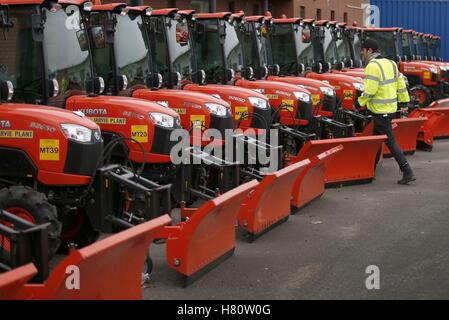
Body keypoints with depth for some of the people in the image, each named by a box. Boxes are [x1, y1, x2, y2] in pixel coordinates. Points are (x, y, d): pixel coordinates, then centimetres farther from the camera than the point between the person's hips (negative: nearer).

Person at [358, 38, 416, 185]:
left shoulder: (372, 66, -18)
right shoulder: (390, 63, 10)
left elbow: (369, 90, -24)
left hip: (380, 111, -9)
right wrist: (405, 102, 18)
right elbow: (400, 83, 13)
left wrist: (360, 101, -9)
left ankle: (407, 173, -11)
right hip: (390, 108, 10)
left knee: (390, 141, -8)